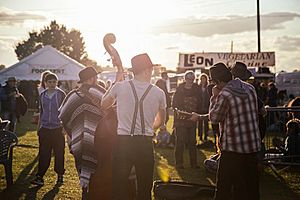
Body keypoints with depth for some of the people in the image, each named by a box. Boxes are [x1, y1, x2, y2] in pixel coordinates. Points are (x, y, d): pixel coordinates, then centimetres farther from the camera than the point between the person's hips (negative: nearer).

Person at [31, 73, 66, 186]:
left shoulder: (61, 94, -2)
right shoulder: (42, 95, 9)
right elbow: (41, 112, 17)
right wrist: (38, 127, 15)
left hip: (58, 129, -3)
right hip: (45, 128, 3)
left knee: (59, 153, 3)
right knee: (43, 153, 0)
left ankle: (60, 176, 15)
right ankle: (40, 177, -1)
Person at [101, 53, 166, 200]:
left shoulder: (120, 87, -2)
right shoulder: (158, 93, 1)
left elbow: (103, 105, 17)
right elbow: (161, 121, 16)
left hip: (123, 141, 0)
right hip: (145, 143, 0)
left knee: (119, 185, 7)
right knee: (145, 186, 11)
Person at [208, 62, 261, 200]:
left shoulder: (224, 95, -17)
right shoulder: (250, 88, 3)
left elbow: (214, 118, -5)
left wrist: (214, 97, 4)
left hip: (233, 148, -7)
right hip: (253, 145, 7)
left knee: (224, 188, 4)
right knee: (251, 186, 15)